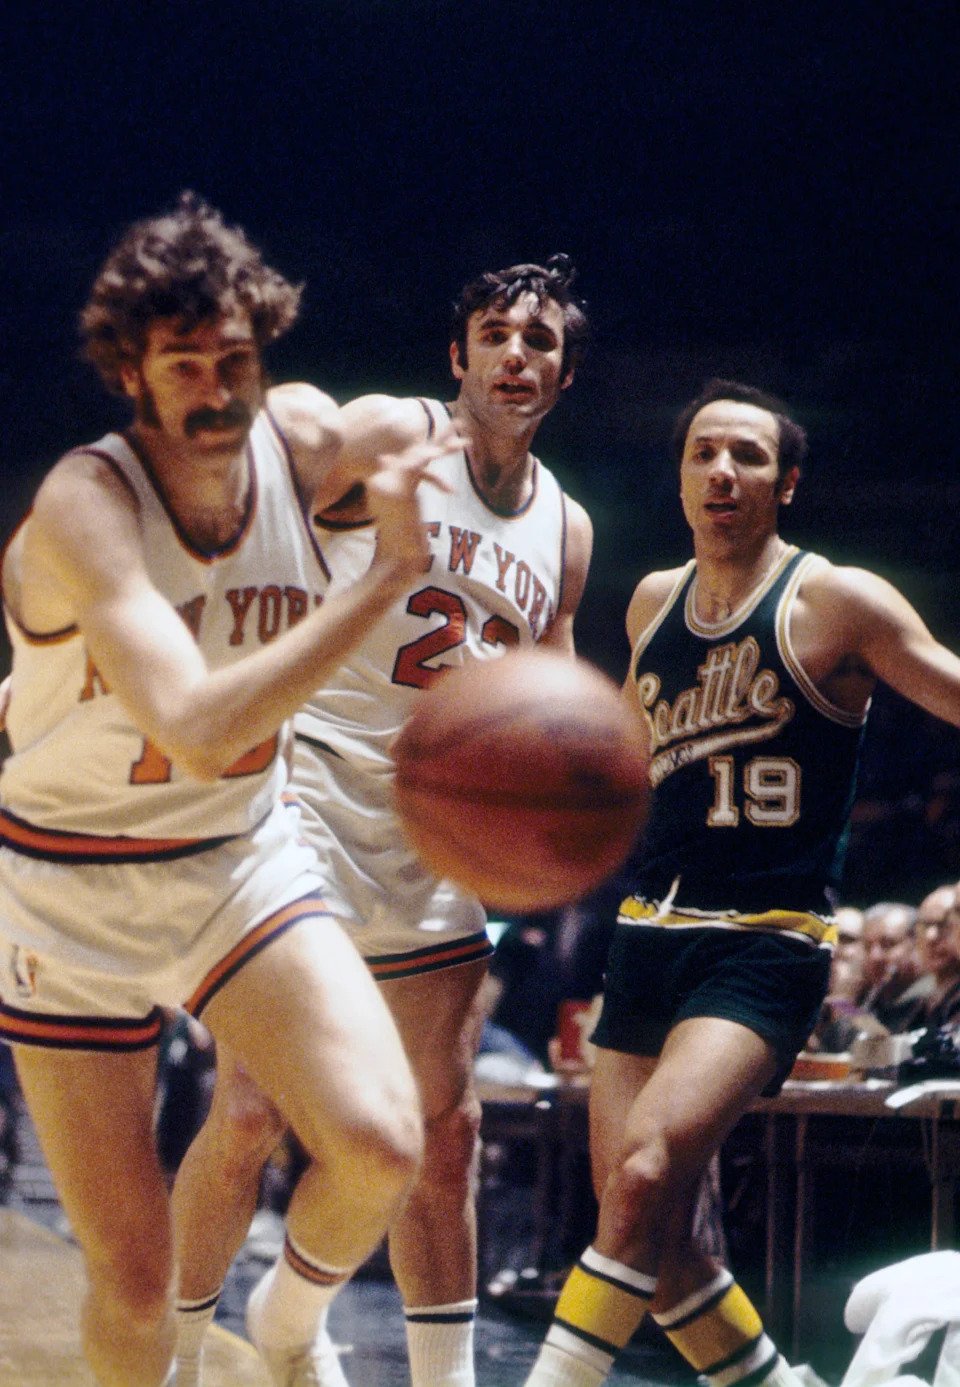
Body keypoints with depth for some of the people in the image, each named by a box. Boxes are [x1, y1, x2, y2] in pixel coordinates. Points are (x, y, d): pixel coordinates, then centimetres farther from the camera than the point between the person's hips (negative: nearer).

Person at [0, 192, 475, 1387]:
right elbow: (199, 727, -41)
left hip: (243, 862, 4)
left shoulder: (305, 438, -10)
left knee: (381, 1142, -19)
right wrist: (385, 576, -41)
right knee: (131, 1270, -2)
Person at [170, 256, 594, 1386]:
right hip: (303, 791, -6)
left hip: (432, 826, 6)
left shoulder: (566, 529, 14)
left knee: (445, 1128, 6)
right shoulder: (389, 437, -5)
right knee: (252, 1111, -11)